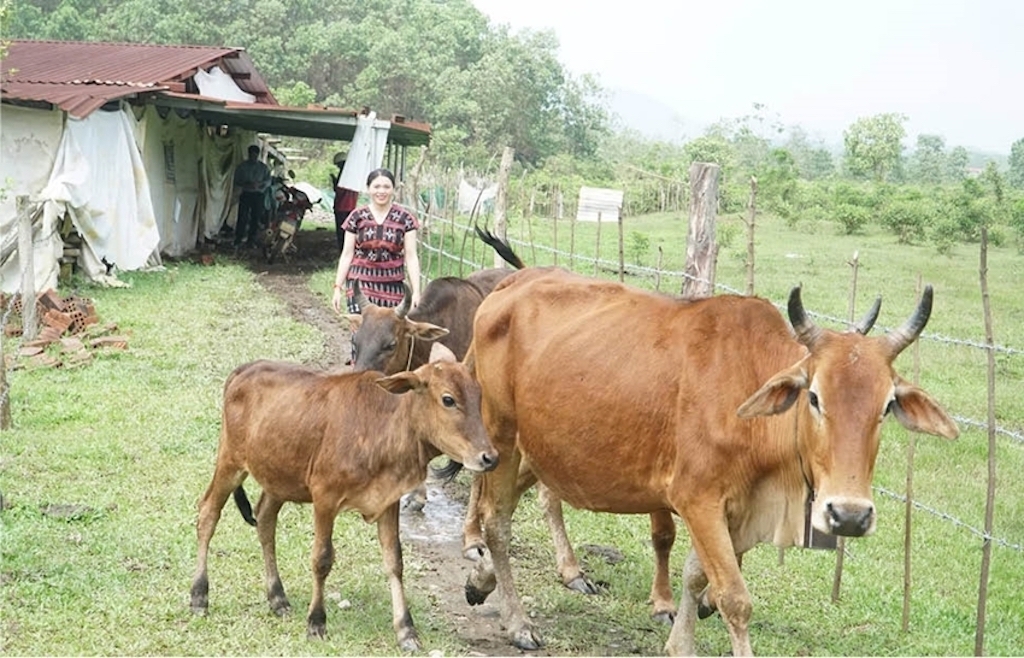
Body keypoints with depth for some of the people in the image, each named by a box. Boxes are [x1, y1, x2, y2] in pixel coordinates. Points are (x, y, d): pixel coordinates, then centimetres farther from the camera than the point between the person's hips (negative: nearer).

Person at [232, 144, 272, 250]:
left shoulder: (263, 167, 8)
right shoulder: (242, 167, 5)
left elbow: (268, 181, 2)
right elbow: (236, 181, 3)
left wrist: (259, 184, -18)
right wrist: (246, 185, -16)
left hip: (259, 195, 2)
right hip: (246, 194, -2)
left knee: (256, 218, 1)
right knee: (242, 217, -9)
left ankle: (252, 240, 12)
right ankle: (238, 240, -7)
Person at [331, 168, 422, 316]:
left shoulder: (405, 219, 2)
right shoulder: (357, 217, 3)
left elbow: (411, 257, 1)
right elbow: (347, 254, 7)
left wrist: (416, 291, -5)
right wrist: (338, 287, 3)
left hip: (393, 287, 0)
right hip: (361, 284, 0)